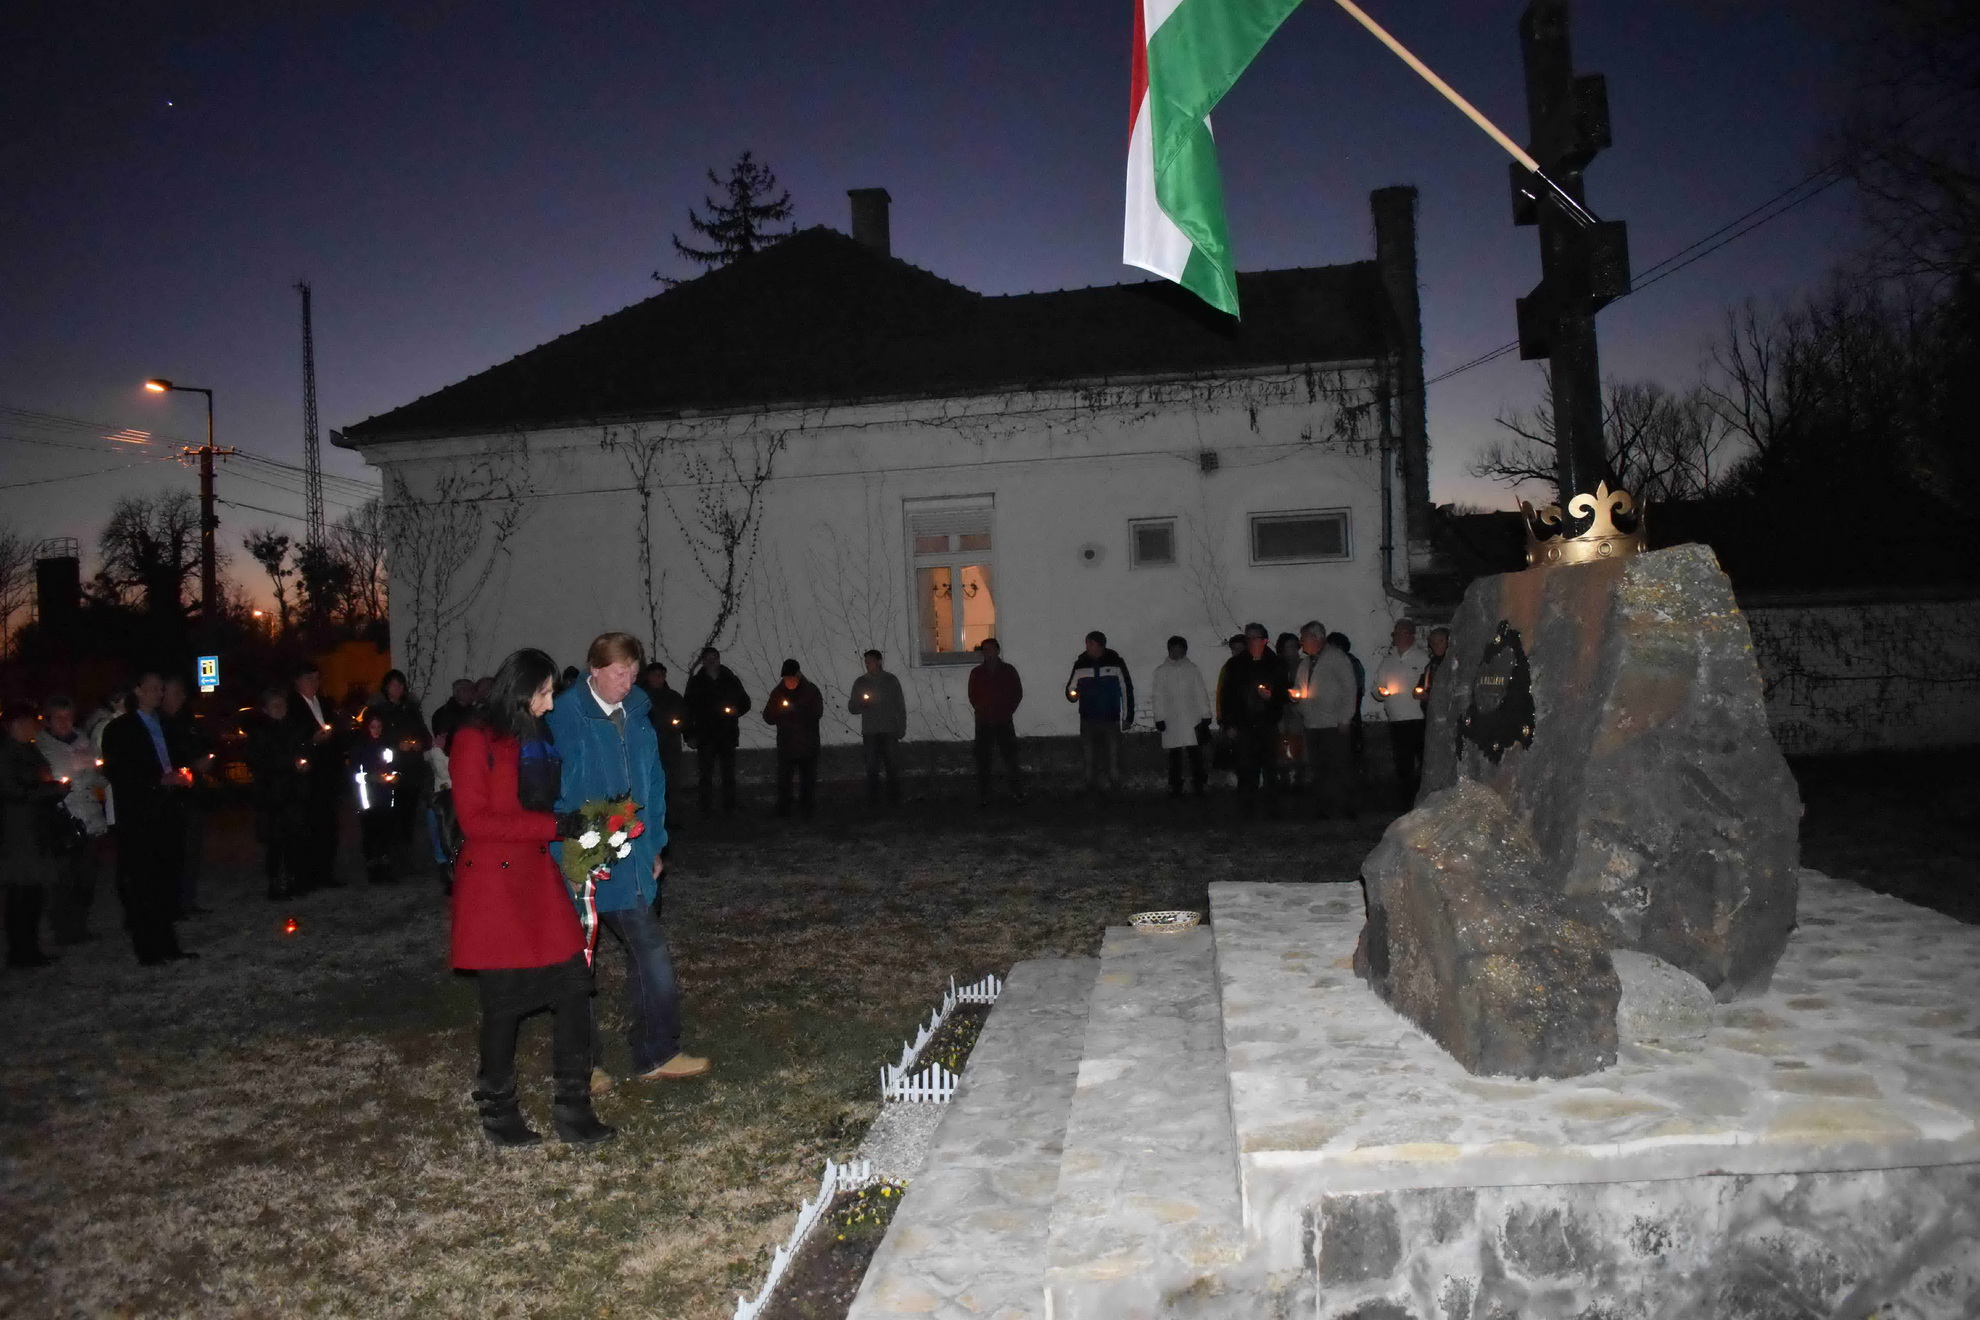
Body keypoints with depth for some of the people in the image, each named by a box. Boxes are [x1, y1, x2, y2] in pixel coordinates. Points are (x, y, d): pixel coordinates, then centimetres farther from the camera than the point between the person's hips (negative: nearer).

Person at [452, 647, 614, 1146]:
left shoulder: (535, 739, 15)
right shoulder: (475, 740, -9)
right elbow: (475, 820, -16)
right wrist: (553, 825, -17)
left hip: (540, 880, 7)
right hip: (494, 884, -7)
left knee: (573, 984, 1)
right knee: (504, 1002, 3)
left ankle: (572, 1107, 10)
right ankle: (497, 1111, 22)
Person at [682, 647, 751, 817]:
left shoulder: (731, 680, 9)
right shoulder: (696, 682, 7)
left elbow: (745, 703, 16)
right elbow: (687, 708, 7)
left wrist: (736, 711, -6)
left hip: (727, 734, 1)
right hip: (705, 734, -1)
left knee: (728, 774, 2)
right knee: (706, 774, 0)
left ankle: (729, 808, 7)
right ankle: (706, 809, 4)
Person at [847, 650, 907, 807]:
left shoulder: (891, 680, 4)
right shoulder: (860, 682, 8)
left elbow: (900, 707, 5)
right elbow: (852, 707, 11)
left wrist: (901, 729, 0)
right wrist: (861, 703, -11)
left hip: (889, 731, -1)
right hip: (869, 733, 1)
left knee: (892, 767, 0)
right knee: (872, 768, -1)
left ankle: (894, 798, 8)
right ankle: (873, 800, 3)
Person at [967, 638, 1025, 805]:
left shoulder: (1009, 670, 5)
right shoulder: (976, 673, 6)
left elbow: (1018, 694, 7)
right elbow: (973, 697, 8)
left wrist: (1008, 711, -1)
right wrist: (982, 712, -1)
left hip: (1004, 721, 0)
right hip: (984, 722, 1)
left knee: (1010, 756, -2)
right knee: (983, 759, 0)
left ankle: (1017, 792, 6)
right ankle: (983, 796, 4)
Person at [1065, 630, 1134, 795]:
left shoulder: (1116, 663, -1)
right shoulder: (1080, 665, 5)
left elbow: (1127, 691, 2)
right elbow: (1070, 690, 9)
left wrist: (1128, 717, 0)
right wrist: (1072, 694, -15)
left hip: (1111, 721, -2)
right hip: (1088, 721, 2)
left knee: (1113, 760, -1)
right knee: (1090, 760, 5)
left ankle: (1114, 791, 7)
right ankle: (1091, 791, 13)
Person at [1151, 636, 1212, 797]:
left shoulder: (1193, 669, 5)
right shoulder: (1161, 671, 4)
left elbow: (1201, 693, 7)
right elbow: (1158, 697, 5)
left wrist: (1205, 716, 4)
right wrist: (1159, 718, -1)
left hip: (1192, 720, 0)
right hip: (1171, 722, 0)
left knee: (1195, 754, -2)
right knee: (1174, 756, 4)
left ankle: (1198, 786, 6)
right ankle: (1175, 787, 10)